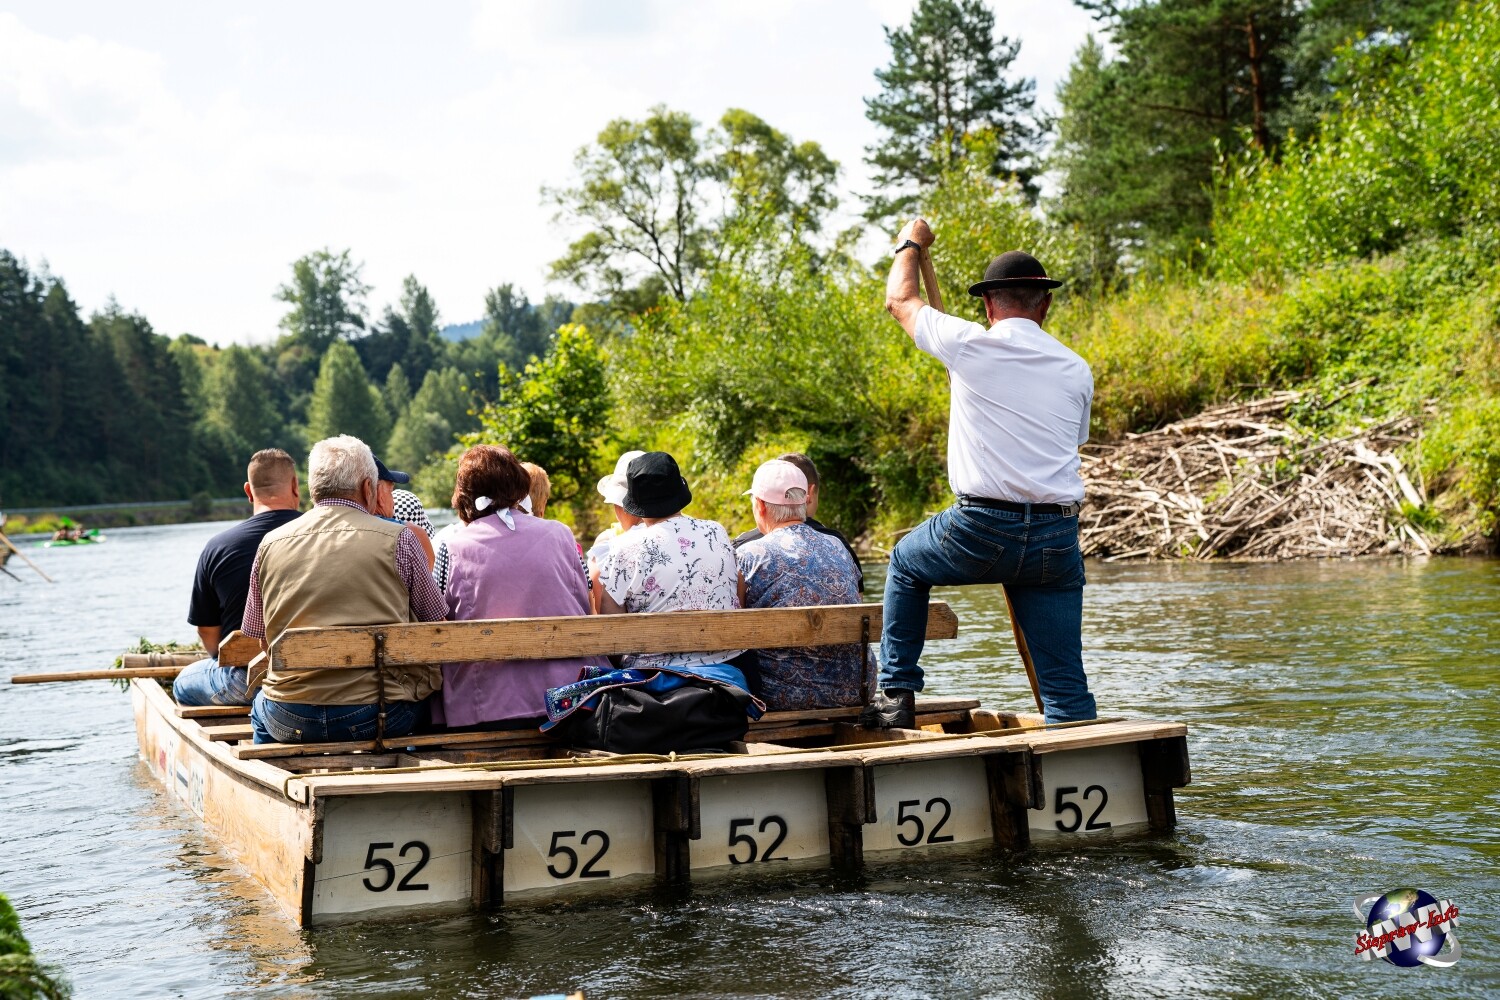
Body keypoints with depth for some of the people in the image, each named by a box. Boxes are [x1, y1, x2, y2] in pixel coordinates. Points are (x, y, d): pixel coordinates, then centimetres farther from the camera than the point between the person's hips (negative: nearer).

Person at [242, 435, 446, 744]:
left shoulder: (270, 544, 5)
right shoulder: (398, 539, -3)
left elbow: (260, 637, 14)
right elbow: (438, 623, 6)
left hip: (289, 722, 3)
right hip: (377, 716, -3)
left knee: (261, 707, 36)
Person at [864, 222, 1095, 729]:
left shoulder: (970, 345, 0)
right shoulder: (1077, 371, 11)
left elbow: (900, 299, 17)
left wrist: (911, 243, 36)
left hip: (981, 532, -2)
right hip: (1057, 542, 3)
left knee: (906, 562, 28)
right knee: (1065, 683, 6)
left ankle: (897, 693, 26)